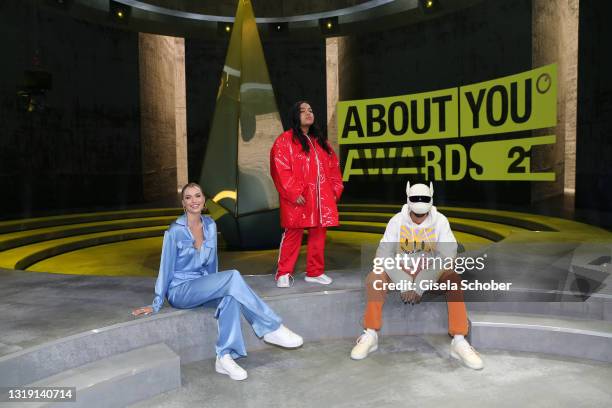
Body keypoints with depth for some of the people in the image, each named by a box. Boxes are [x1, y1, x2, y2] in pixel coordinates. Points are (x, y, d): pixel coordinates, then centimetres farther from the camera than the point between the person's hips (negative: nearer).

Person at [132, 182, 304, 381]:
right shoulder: (175, 231, -13)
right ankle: (272, 329, -25)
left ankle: (225, 357, -28)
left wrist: (215, 287, 16)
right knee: (233, 276, -29)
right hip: (179, 291, -5)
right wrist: (156, 304, -3)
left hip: (202, 287, 6)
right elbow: (166, 268, -7)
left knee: (230, 295, -31)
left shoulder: (210, 225, 3)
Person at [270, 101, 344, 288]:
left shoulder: (320, 140, 18)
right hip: (297, 199, -6)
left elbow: (333, 166, 17)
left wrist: (335, 190, 6)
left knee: (318, 235, 8)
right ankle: (283, 274, 11)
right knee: (293, 235, -1)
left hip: (321, 199, 6)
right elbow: (280, 170, -12)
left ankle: (315, 272, 20)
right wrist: (294, 193, -17)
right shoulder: (284, 140, -3)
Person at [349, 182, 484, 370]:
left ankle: (459, 341, -25)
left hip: (431, 270, 0)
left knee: (454, 279, -29)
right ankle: (370, 335, -17)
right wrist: (403, 283, -28)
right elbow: (384, 253, -17)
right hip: (402, 270, 0)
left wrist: (421, 285, -31)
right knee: (374, 277, -27)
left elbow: (447, 254, -23)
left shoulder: (440, 221, -12)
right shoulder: (397, 220, -11)